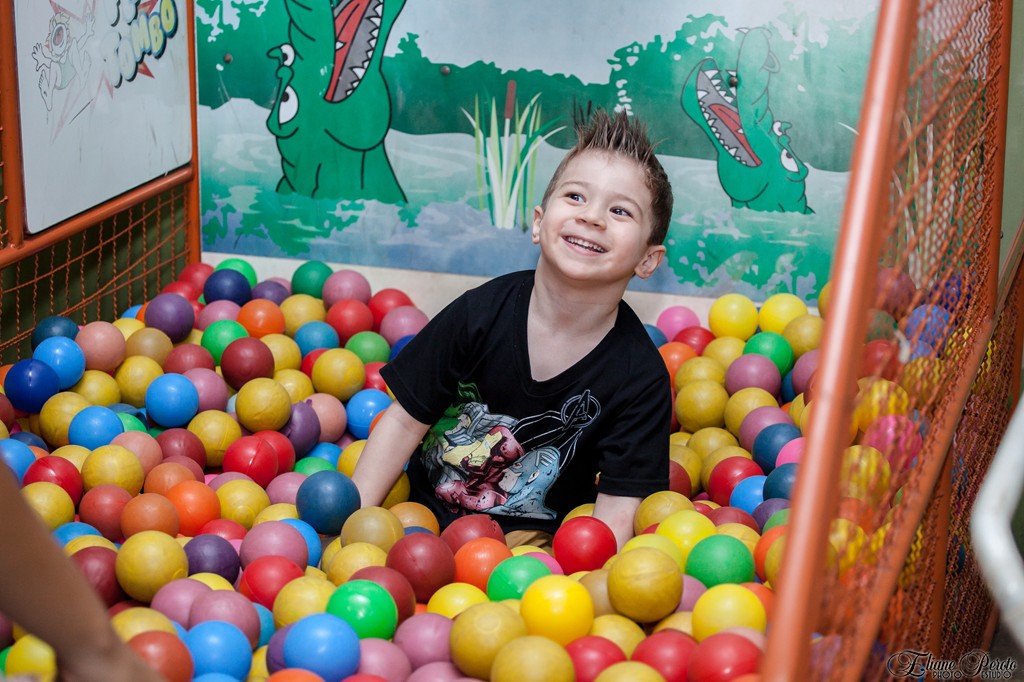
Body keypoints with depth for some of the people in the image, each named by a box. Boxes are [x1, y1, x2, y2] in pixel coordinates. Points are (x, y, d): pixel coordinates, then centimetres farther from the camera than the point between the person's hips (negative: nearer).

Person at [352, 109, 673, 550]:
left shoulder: (642, 379, -14)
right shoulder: (482, 312, -11)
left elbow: (616, 514, -13)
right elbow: (406, 420, -3)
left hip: (529, 537, -1)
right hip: (421, 506, 2)